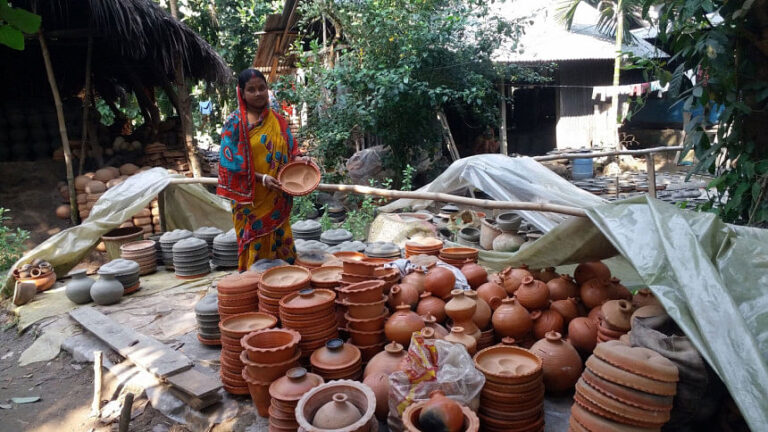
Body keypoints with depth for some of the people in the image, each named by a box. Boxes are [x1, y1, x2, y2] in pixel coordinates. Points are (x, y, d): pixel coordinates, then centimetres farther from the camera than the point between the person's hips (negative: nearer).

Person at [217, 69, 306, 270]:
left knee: (282, 247, 9)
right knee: (256, 251, 1)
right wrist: (261, 178, -19)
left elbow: (290, 151, 14)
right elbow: (231, 163, -9)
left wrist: (299, 160, -9)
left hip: (278, 200, 4)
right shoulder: (235, 123, -5)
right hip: (251, 200, -4)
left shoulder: (278, 121, 9)